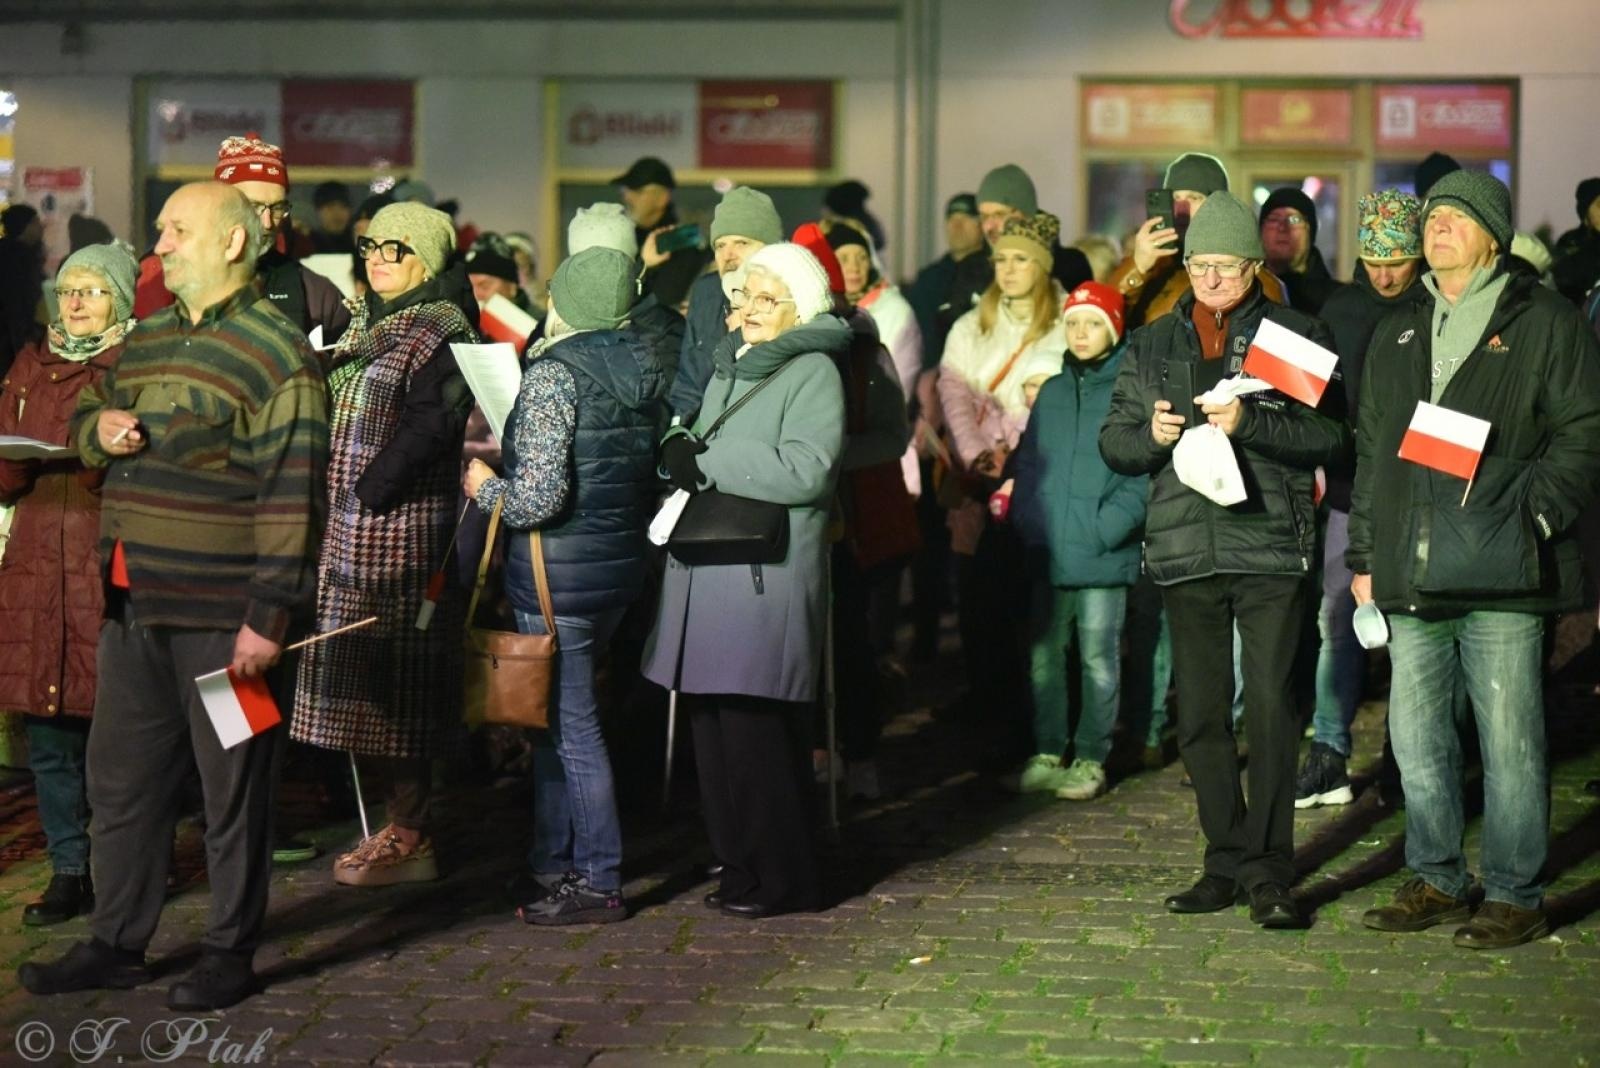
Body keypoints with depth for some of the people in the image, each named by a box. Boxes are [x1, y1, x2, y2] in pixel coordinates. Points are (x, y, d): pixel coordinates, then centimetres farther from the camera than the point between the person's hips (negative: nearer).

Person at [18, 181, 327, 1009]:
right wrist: (97, 427, 2)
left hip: (220, 616, -8)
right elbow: (86, 417, 28)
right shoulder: (147, 339, 14)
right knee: (120, 783, 14)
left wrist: (269, 615, -20)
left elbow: (292, 496, -15)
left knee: (232, 790, 4)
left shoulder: (276, 352, -11)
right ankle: (116, 944, 25)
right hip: (132, 606, 8)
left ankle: (230, 955, 14)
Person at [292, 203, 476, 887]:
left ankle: (410, 837, 0)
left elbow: (427, 427, -19)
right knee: (369, 669, 10)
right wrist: (337, 510, 7)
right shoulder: (366, 325, 18)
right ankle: (402, 821, 18)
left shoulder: (440, 330, -9)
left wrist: (369, 493, -21)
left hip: (402, 522, -9)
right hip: (350, 524, 9)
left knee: (395, 668, -6)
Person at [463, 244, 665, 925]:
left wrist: (485, 487, -5)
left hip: (560, 569, -8)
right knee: (555, 716, 18)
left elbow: (540, 497, -22)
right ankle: (551, 864, 26)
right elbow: (651, 477, 12)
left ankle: (598, 883, 7)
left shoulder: (553, 375, -17)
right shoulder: (641, 370, 6)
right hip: (623, 560, 8)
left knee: (572, 725, 0)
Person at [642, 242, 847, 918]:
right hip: (709, 574, 8)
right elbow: (692, 452, 25)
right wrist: (678, 449, 2)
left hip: (767, 577, -8)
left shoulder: (813, 372, -5)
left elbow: (804, 472, -18)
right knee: (715, 724, 8)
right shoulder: (728, 369, 21)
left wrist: (705, 462, -14)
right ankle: (740, 866, 18)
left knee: (756, 728, -8)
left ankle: (781, 879, 2)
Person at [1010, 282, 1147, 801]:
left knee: (1099, 658, 3)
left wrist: (1109, 526, -17)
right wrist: (1026, 519, 2)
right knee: (1043, 656, 9)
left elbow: (1144, 473, -8)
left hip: (1103, 557, -5)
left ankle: (1091, 759, 11)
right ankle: (1047, 753, 19)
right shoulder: (1051, 393, 13)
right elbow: (1028, 463, 16)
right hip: (1047, 553, 5)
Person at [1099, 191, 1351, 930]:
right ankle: (1227, 861, 17)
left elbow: (1332, 437, -4)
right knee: (1200, 716, 7)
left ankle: (1269, 871, -2)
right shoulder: (1153, 344, 15)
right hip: (1185, 549, 4)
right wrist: (1149, 434, -8)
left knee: (1271, 707, -8)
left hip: (1271, 544, -3)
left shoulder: (1298, 335, 4)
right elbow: (1114, 443, 14)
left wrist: (1249, 424, -17)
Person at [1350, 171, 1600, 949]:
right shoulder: (1396, 336, 20)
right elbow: (1372, 452, 22)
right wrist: (1364, 555, 17)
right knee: (1415, 736, 9)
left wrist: (1530, 513, -14)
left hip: (1503, 569, -6)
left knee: (1509, 739, -3)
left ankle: (1514, 895, 5)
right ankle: (1437, 881, 21)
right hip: (1412, 571, 6)